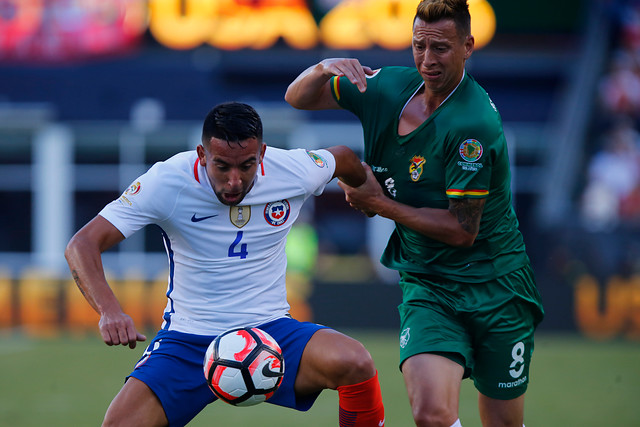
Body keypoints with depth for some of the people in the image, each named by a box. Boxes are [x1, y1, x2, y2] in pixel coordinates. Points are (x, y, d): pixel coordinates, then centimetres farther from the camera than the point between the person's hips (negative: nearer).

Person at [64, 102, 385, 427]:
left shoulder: (294, 172, -9)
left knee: (355, 363, -28)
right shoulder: (166, 182, -15)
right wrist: (108, 310, -37)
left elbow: (342, 158, 16)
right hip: (187, 338, -1)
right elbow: (82, 245, -19)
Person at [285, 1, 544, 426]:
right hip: (426, 286, 3)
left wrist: (380, 205, -14)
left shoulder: (474, 127, -21)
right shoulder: (392, 86, -1)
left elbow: (461, 230, -18)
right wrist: (324, 69, -13)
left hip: (495, 290, -3)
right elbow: (299, 98, 9)